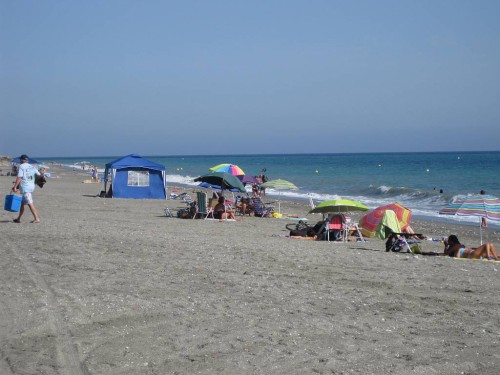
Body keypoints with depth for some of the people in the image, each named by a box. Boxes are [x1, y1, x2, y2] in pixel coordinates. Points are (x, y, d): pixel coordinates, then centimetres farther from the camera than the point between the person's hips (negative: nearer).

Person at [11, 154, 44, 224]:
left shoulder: (21, 166, -7)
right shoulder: (32, 167, 11)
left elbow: (19, 178, -15)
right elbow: (39, 175, 16)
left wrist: (15, 187, -15)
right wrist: (42, 173, 39)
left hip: (25, 187, -8)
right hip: (32, 186, 8)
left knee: (30, 203, -9)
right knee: (22, 202, 17)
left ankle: (37, 219, -14)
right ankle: (19, 219, 23)